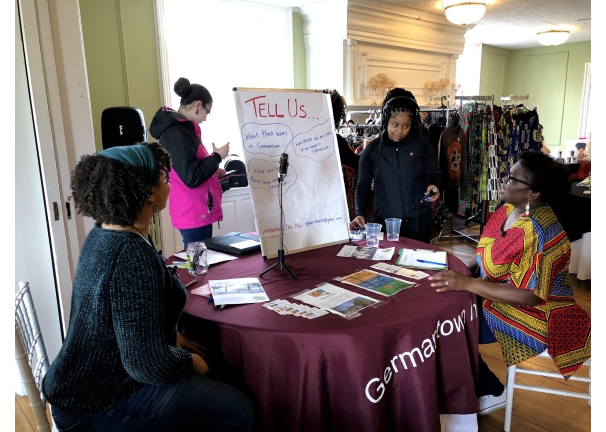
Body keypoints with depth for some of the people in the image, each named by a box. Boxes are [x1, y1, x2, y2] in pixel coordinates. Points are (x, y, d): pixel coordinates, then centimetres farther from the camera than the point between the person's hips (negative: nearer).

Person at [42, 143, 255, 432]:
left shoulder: (101, 235, 0)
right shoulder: (133, 255, -30)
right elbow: (148, 363, -30)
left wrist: (173, 337, 10)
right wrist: (192, 362, -12)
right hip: (99, 403, -9)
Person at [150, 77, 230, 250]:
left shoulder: (179, 127, 11)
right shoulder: (177, 133, -20)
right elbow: (192, 178, -23)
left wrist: (213, 170, 13)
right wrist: (217, 157, -13)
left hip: (196, 210, 10)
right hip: (194, 213, -10)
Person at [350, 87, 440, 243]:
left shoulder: (422, 144, 0)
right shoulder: (372, 149, -1)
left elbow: (431, 175, 2)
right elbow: (363, 186, 0)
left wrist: (432, 186, -21)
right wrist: (360, 214, -14)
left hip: (418, 219, 0)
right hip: (385, 220, 0)